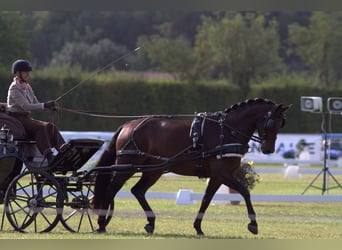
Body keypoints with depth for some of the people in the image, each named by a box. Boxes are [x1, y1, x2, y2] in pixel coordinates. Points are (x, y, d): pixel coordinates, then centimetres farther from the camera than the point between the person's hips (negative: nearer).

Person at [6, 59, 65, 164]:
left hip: (27, 118, 8)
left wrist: (49, 106, -6)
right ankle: (49, 157, -39)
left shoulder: (27, 87, 15)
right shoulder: (14, 88, -11)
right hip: (16, 119, -8)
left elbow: (35, 103, 14)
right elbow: (25, 106, -22)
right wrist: (44, 105, -28)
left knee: (51, 126, -12)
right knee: (41, 128, -30)